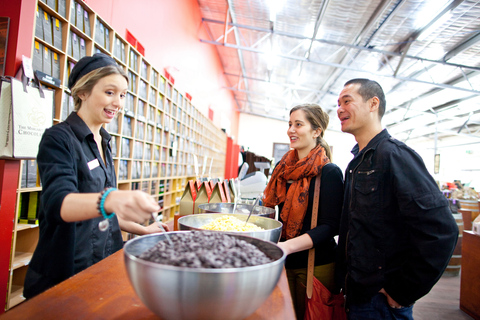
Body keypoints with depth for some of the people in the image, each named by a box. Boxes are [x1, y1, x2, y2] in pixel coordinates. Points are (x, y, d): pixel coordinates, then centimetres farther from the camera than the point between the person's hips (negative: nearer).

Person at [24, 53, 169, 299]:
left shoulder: (102, 143, 9)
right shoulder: (59, 138, -14)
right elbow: (59, 202, -31)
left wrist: (142, 230, 8)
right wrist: (111, 199, -50)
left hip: (103, 264, 7)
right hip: (63, 273, -7)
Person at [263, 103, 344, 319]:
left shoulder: (329, 172, -13)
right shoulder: (283, 167, 5)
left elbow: (330, 226, -19)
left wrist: (287, 246, -30)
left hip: (316, 265, -5)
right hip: (285, 262, 5)